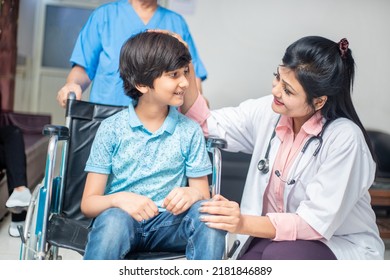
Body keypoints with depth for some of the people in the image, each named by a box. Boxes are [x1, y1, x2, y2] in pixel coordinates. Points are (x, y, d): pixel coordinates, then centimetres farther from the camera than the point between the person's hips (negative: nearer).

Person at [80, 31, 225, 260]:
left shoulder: (190, 131, 4)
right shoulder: (111, 129, -1)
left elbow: (203, 193, 5)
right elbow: (88, 202, -2)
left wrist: (193, 193, -21)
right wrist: (118, 199, -26)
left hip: (168, 224, 2)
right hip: (121, 218, -1)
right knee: (114, 219, -36)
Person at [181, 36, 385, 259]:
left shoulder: (345, 138, -22)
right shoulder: (268, 112, -5)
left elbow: (316, 223, -24)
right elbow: (206, 125, 5)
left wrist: (243, 224, -36)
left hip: (342, 246, -4)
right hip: (275, 235, 4)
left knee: (279, 254, -34)